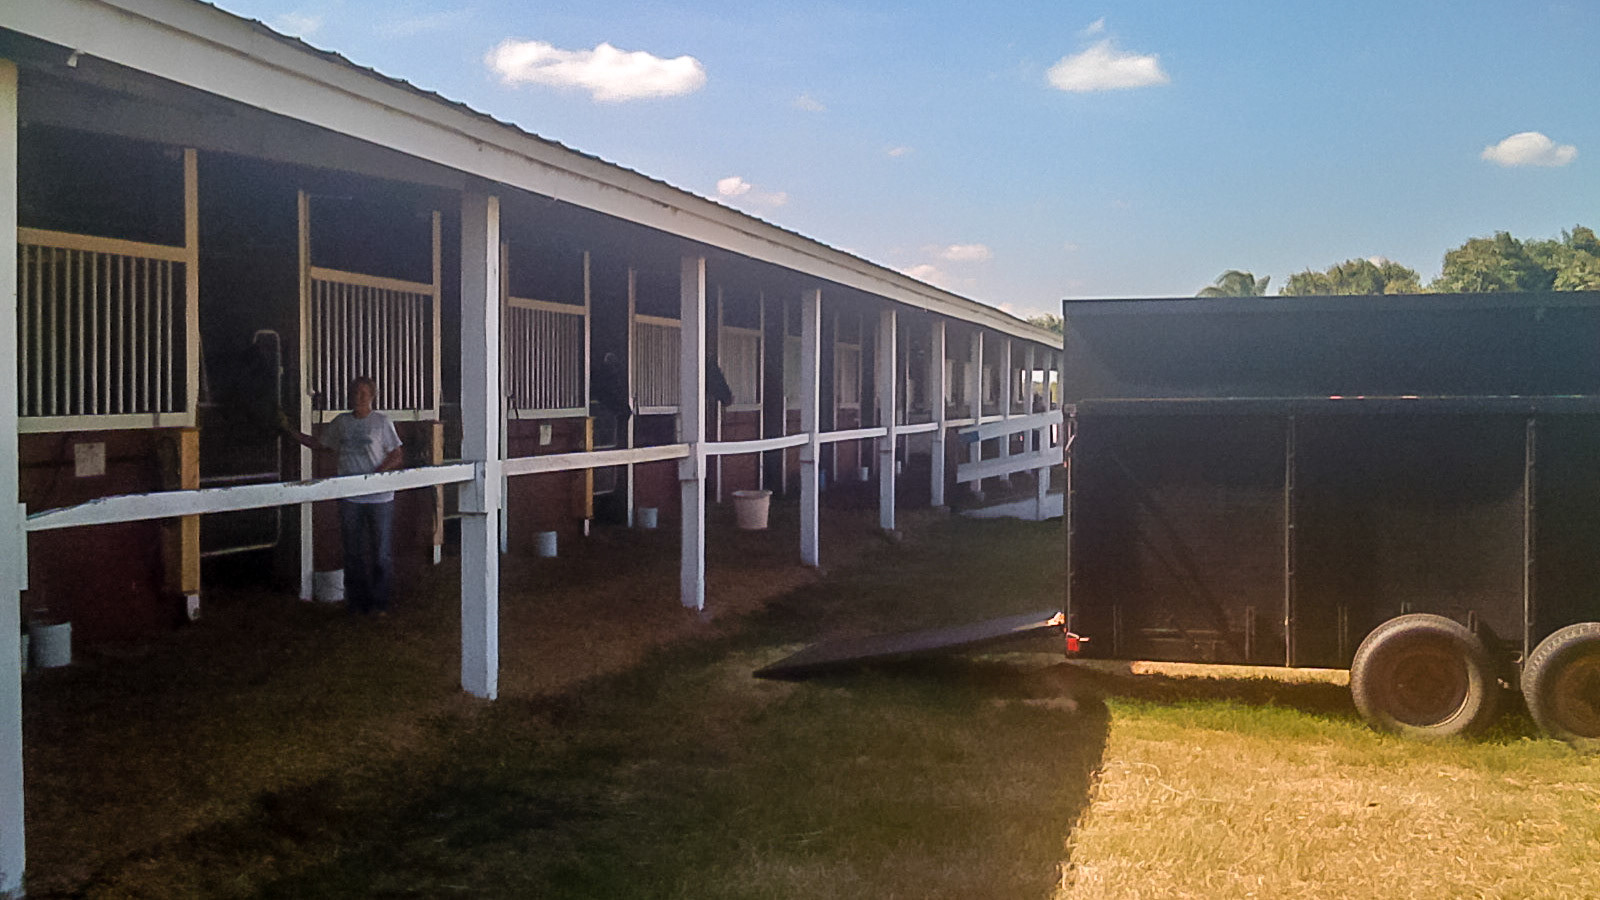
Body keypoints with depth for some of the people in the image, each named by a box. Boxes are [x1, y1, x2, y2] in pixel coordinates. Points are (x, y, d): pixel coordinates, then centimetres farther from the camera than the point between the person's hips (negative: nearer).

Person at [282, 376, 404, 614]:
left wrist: (377, 472, -15)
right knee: (353, 554, 6)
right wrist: (289, 430, 16)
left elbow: (397, 457, 0)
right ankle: (358, 602, 16)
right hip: (350, 499, 3)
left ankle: (379, 603, 8)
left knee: (381, 554, -1)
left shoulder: (381, 422, 0)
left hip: (379, 498, -3)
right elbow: (318, 444, 22)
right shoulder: (340, 422, 11)